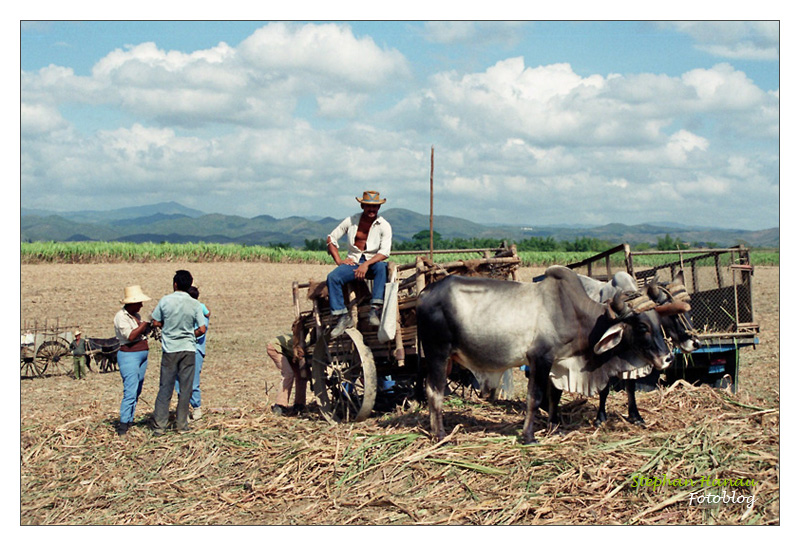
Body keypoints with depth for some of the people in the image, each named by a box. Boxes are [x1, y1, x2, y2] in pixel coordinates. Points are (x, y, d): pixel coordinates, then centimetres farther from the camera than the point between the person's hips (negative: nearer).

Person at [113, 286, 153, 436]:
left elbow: (144, 332, 19)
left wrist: (151, 324, 3)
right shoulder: (121, 316, -12)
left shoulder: (135, 315, 14)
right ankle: (123, 424, -14)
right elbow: (130, 336, -22)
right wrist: (146, 323, -17)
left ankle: (130, 420, 14)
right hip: (128, 355, -9)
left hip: (142, 355, 9)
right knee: (130, 391, -14)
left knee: (136, 391, 9)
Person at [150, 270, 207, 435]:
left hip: (169, 349, 0)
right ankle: (182, 424, 10)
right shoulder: (195, 304, -5)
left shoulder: (165, 301, -5)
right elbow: (202, 329, -6)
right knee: (186, 388, 7)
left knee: (165, 388, 5)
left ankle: (159, 426, 4)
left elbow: (156, 323, 2)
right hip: (188, 349, 0)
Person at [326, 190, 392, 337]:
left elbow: (385, 252, -12)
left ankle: (375, 309, -42)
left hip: (373, 261, -2)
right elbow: (331, 238, 11)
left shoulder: (384, 226, -1)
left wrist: (366, 264, -27)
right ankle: (343, 317, -26)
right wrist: (339, 261, -2)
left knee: (382, 267, -38)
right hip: (353, 262, 2)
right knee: (332, 277, -27)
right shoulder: (351, 221, 5)